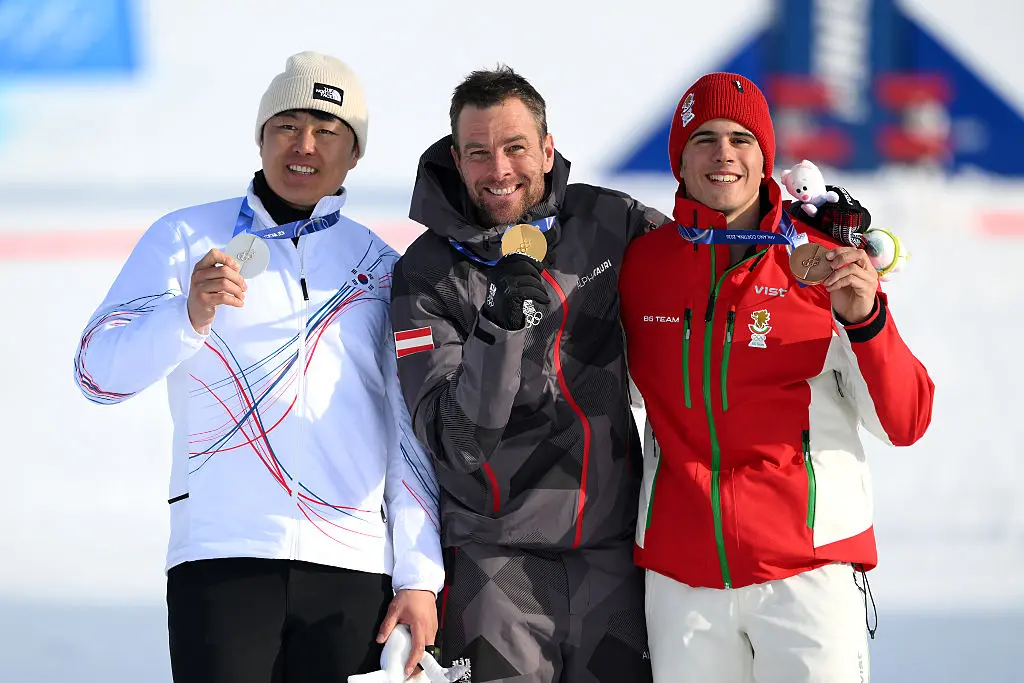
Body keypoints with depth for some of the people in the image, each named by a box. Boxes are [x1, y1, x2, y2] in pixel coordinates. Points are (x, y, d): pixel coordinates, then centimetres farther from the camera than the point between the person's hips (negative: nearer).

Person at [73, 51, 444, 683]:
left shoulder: (381, 268, 14)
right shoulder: (186, 238, 8)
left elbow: (411, 434, 12)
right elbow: (100, 372, -2)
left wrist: (419, 577, 4)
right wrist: (191, 315, -20)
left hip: (352, 565, 2)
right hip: (221, 556, -2)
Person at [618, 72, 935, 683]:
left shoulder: (824, 267, 0)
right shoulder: (641, 263, 6)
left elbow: (905, 425, -5)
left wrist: (865, 318, -17)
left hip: (808, 568, -2)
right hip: (681, 573, 2)